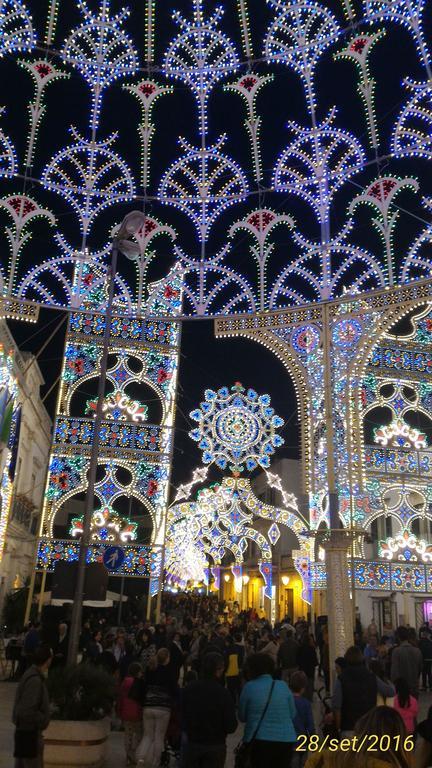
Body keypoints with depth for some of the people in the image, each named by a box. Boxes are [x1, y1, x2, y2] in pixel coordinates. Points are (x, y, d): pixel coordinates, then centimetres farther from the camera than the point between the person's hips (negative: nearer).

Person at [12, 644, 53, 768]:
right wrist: (43, 719, -14)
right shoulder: (34, 680, -25)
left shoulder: (31, 674, 3)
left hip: (24, 731, 9)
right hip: (29, 733, -9)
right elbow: (26, 711, -28)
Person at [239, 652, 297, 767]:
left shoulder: (249, 687, -6)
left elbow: (242, 717, 4)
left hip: (260, 740, -3)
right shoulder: (283, 686, 1)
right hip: (286, 739, 3)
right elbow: (293, 715, 10)